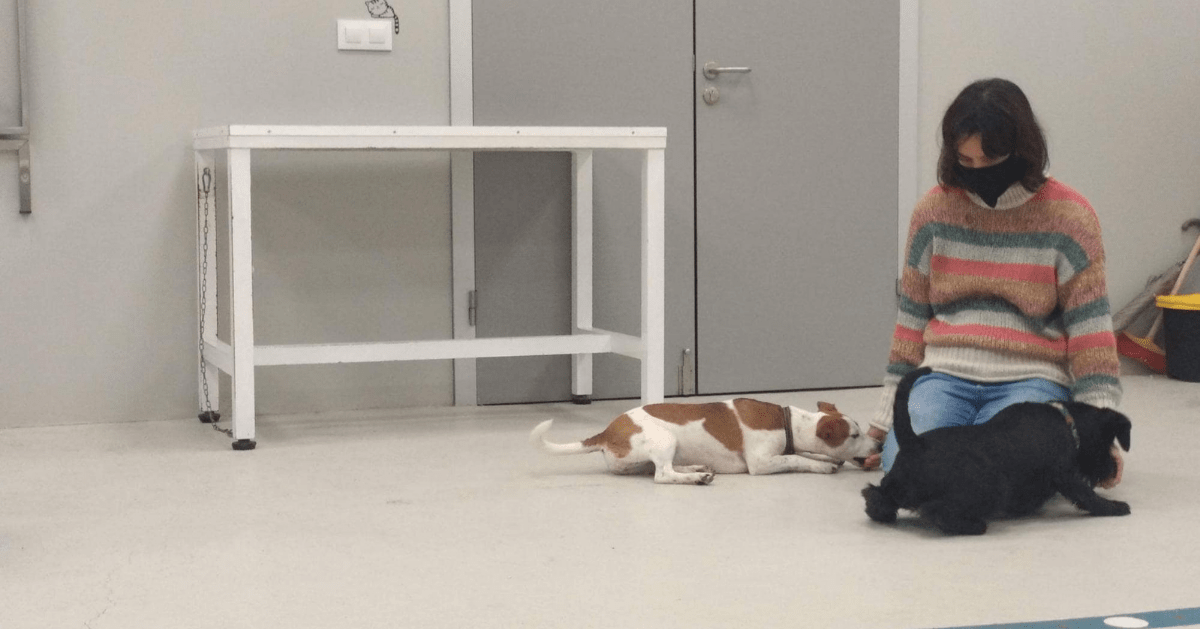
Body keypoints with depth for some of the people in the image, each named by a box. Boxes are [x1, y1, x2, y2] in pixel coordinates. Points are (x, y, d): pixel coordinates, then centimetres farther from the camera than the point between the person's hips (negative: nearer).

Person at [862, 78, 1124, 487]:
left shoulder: (1068, 215, 0)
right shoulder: (935, 209, 8)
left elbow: (1089, 324, -2)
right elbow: (912, 315, 14)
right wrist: (887, 414, 12)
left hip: (1032, 379, -2)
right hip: (944, 374, 2)